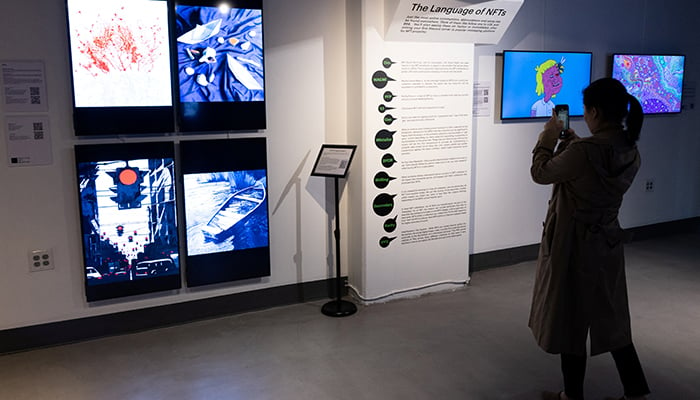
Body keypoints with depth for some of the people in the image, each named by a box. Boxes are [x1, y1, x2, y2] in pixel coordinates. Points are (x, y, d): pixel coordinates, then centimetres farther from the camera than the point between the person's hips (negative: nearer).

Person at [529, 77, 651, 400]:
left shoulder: (583, 151, -26)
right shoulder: (630, 152, -1)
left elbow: (540, 173, -10)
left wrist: (548, 139, 4)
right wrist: (573, 145, 13)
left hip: (574, 246, -7)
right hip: (607, 244, 7)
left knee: (571, 322, 10)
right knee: (610, 320, 21)